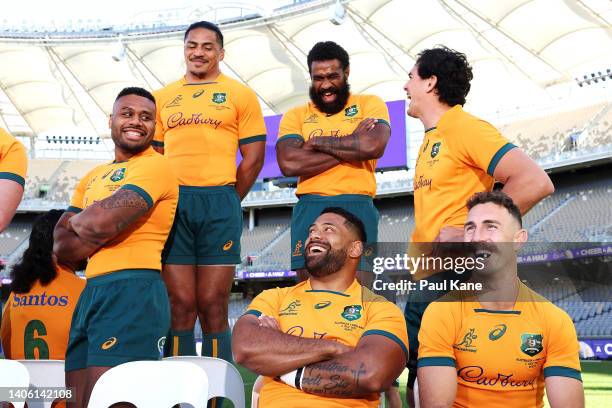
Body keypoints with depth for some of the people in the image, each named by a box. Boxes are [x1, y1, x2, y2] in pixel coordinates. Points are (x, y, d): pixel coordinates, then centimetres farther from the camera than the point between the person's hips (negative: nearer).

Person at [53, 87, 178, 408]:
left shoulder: (155, 166, -3)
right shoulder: (93, 177, 22)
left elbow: (102, 223, -17)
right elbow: (60, 248, 14)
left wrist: (78, 221, 6)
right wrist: (94, 225, -5)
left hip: (133, 290, -8)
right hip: (91, 293, 8)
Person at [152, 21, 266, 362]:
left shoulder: (240, 95, 8)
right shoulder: (163, 97, 17)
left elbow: (253, 157, 5)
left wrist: (226, 203, 4)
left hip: (220, 203, -2)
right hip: (172, 204, 2)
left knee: (213, 308, -2)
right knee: (180, 306, 1)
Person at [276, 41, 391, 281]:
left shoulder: (370, 104, 11)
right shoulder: (295, 116, 14)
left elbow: (373, 146, -11)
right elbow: (289, 164, -5)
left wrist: (317, 142, -1)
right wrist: (352, 146, -4)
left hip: (357, 208, -2)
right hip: (309, 209, 2)